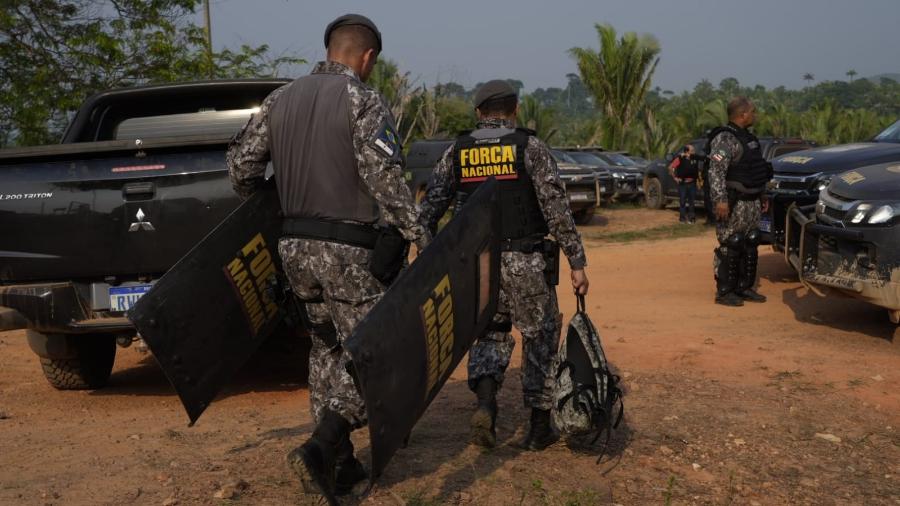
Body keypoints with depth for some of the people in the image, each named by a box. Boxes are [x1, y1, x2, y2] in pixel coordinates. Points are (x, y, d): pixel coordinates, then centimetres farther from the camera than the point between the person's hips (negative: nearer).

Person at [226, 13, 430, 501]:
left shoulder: (281, 98, 11)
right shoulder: (363, 101, -8)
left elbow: (241, 162, 10)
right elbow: (384, 177, -18)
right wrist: (419, 235, -15)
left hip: (294, 244, 7)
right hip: (345, 247, -7)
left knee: (326, 347, 17)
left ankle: (339, 463, 21)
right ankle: (319, 448, -11)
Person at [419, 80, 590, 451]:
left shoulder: (457, 151, 8)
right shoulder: (530, 147, -3)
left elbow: (430, 208, 4)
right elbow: (557, 209, -10)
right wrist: (577, 262, -7)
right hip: (524, 262, -3)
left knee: (491, 334, 19)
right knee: (541, 337, 14)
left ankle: (485, 404, -5)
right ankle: (539, 427, 19)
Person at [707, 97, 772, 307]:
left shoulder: (747, 137, 17)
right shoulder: (725, 139, -14)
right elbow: (716, 171, -23)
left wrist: (762, 196, 24)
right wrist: (720, 200, -29)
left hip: (752, 202, 10)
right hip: (734, 204, -10)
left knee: (750, 246, 12)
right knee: (730, 247, -6)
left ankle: (744, 288, 21)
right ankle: (724, 292, 0)